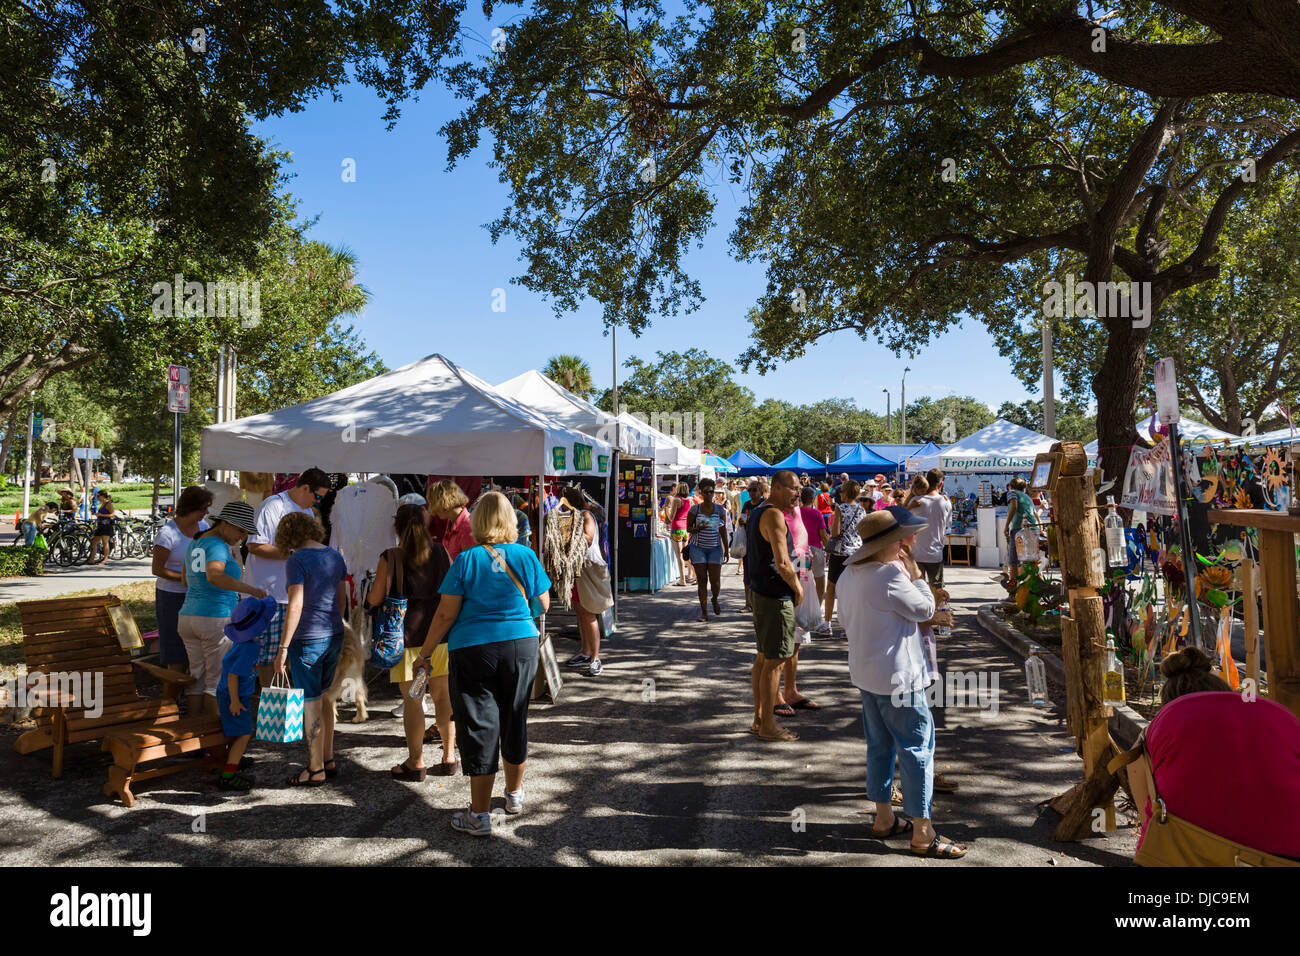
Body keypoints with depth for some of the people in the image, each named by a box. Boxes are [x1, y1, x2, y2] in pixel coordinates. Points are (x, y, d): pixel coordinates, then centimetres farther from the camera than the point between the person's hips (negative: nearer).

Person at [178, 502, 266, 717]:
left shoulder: (195, 543, 13)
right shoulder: (217, 545, -14)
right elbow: (214, 576, -33)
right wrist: (251, 590, -34)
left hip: (187, 617, 8)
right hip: (217, 619, -8)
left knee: (198, 677, 15)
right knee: (218, 680, 3)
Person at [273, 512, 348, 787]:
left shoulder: (297, 561, -14)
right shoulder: (335, 556, 7)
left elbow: (295, 606, -19)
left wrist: (283, 647, -15)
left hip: (307, 639, -7)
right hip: (334, 635, 7)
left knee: (310, 703, 3)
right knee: (326, 698, 18)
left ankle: (316, 769, 12)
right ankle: (328, 760, 28)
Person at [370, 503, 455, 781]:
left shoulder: (390, 558, -8)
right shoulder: (440, 551, 2)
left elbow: (374, 599, -6)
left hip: (408, 632, -4)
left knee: (411, 699, 4)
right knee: (442, 694, 12)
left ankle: (416, 763, 11)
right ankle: (449, 757, 19)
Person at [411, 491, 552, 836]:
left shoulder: (466, 560, -9)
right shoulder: (526, 556, -3)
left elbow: (446, 614, -9)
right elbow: (543, 605, 6)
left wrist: (425, 652, 2)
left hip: (473, 649, -3)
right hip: (521, 645, 3)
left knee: (479, 728, 5)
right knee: (515, 720, 19)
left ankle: (480, 815, 11)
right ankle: (515, 793, 37)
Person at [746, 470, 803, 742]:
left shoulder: (758, 512, 15)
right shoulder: (774, 515, -18)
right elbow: (782, 563, -23)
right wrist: (797, 587, -8)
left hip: (759, 592, 10)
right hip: (775, 595, -10)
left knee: (763, 657, 16)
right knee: (774, 661, -2)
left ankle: (758, 719, 25)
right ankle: (768, 726, 6)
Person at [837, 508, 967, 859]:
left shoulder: (849, 574, 5)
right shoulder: (890, 577, -22)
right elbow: (926, 609, -11)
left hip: (865, 672, 9)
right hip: (897, 677, -9)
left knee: (880, 746, 18)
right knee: (917, 748, 2)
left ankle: (884, 819, 30)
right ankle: (922, 834, 9)